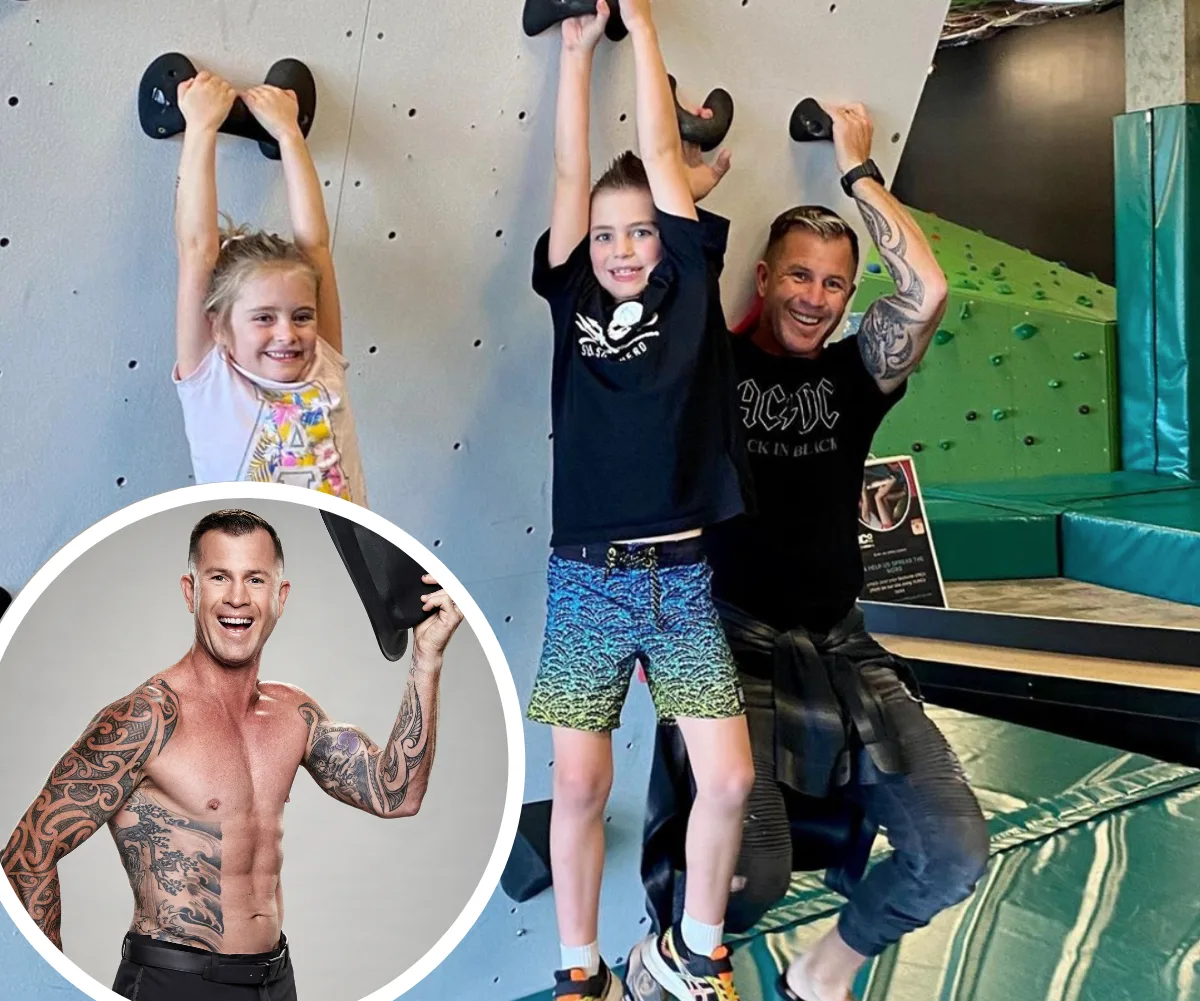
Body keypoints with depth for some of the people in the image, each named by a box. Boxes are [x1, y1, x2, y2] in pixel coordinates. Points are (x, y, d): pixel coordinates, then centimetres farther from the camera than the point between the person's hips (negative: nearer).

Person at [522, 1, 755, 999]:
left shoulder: (690, 292, 5)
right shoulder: (572, 299, 7)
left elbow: (662, 155, 3)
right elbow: (571, 175, 4)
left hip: (684, 580, 0)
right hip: (587, 581, 0)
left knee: (729, 780, 0)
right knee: (579, 787, 4)